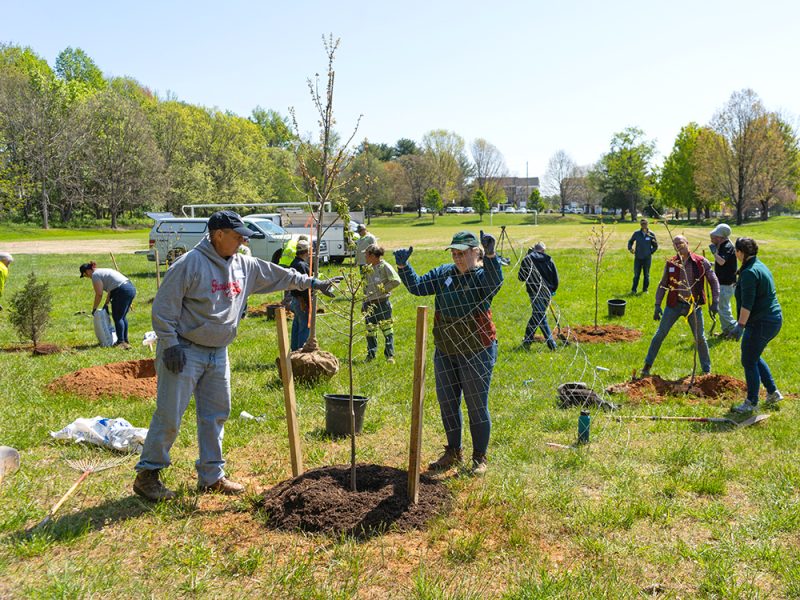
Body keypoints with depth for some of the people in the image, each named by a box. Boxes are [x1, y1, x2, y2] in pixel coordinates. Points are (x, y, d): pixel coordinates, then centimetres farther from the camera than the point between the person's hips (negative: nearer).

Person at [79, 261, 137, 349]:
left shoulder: (95, 275, -4)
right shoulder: (102, 271, 24)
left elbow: (99, 294, -8)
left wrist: (94, 308, 2)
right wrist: (106, 303, 22)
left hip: (123, 291, -9)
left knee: (117, 317, 0)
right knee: (122, 317, 17)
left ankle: (121, 342, -1)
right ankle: (125, 341, 23)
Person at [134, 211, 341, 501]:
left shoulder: (245, 266, 7)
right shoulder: (190, 263, -16)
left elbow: (279, 275, 19)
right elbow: (164, 306, -15)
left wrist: (313, 283, 21)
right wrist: (170, 345, -17)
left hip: (218, 354, 8)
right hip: (185, 352, -7)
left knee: (216, 414, 12)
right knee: (169, 415, -2)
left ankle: (212, 475, 24)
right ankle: (147, 474, 13)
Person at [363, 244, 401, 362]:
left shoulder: (385, 266, -8)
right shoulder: (368, 269, 14)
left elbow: (396, 281, -14)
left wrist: (383, 289, -12)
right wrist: (364, 303, 17)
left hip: (383, 303, -6)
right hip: (370, 304, 6)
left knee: (387, 329, -1)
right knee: (370, 330, 10)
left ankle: (390, 355, 5)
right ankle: (371, 354, 21)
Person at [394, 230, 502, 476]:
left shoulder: (483, 274, -10)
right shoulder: (444, 273, 6)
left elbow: (495, 283, -32)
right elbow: (417, 286, 6)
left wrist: (490, 256, -46)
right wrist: (403, 267, -8)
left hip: (477, 350, -6)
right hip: (444, 350, 6)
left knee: (477, 405, 4)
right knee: (447, 403, 15)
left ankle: (479, 458, 20)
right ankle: (453, 452, 33)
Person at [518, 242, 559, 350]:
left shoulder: (527, 259, 0)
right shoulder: (549, 260, 9)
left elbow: (521, 277, 4)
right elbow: (556, 279, 9)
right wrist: (552, 290, 22)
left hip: (535, 293, -4)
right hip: (547, 293, 4)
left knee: (540, 317, -5)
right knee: (537, 315, 17)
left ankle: (551, 344, -13)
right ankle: (527, 341, 26)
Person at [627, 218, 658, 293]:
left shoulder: (651, 234, -1)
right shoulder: (636, 233, 1)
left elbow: (655, 246, 10)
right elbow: (630, 241, 16)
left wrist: (651, 252, 0)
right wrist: (630, 248, 0)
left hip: (647, 258, 0)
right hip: (638, 258, 0)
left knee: (646, 274, 6)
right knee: (636, 274, 2)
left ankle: (645, 289, 15)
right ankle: (633, 290, 7)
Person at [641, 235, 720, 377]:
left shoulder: (701, 262, -5)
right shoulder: (670, 263, -1)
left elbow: (714, 281, 0)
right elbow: (663, 285, 5)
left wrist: (715, 303, -8)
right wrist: (657, 305, -2)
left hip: (694, 305, -1)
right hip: (674, 304, 1)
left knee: (700, 337, 8)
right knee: (660, 334, 1)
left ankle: (706, 369, 25)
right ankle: (647, 365, 11)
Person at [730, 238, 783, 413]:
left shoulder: (749, 273, -19)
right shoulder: (760, 267, 12)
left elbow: (747, 303, -24)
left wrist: (740, 325, -24)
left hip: (761, 323, -10)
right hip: (774, 318, 10)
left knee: (749, 361, -1)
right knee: (754, 357, 23)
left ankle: (751, 402, 8)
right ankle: (773, 392, 28)